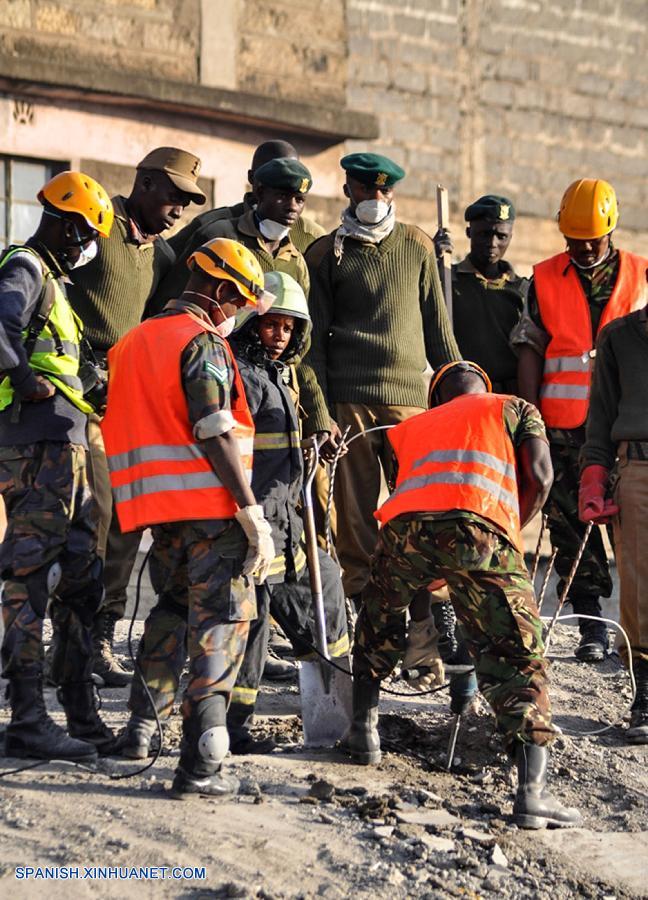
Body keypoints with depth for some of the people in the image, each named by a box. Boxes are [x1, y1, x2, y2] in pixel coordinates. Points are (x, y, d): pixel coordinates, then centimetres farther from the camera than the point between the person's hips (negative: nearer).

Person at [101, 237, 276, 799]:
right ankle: (201, 766, -10)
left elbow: (121, 429, 18)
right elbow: (213, 433, -17)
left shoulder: (135, 342, 18)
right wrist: (251, 511, -18)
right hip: (211, 507, -8)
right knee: (221, 627, -5)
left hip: (156, 507, 8)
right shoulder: (204, 342, -8)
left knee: (173, 612, 23)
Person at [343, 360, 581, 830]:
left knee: (378, 623, 33)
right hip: (480, 528, -3)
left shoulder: (410, 426, 39)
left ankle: (364, 727, 36)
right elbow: (539, 477, 14)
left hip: (406, 525, 3)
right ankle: (532, 790, -14)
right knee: (519, 659, 0)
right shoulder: (514, 408, 29)